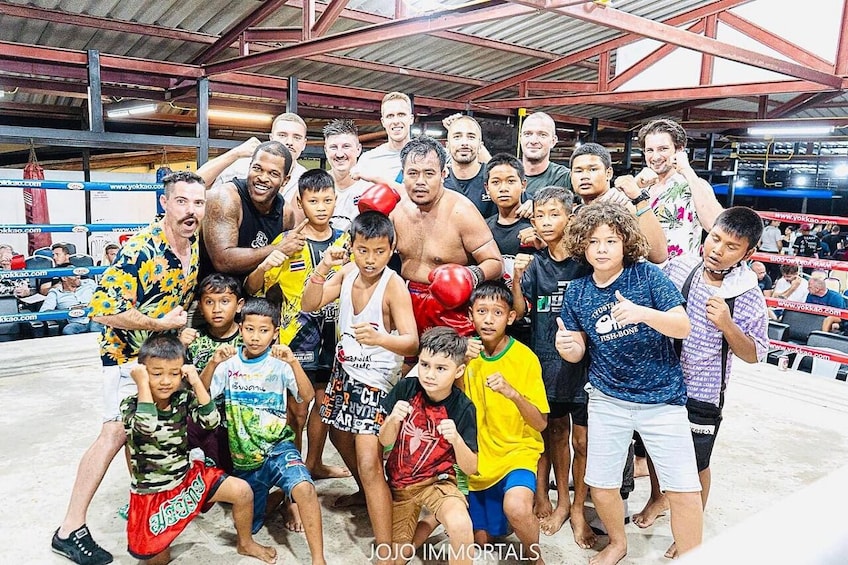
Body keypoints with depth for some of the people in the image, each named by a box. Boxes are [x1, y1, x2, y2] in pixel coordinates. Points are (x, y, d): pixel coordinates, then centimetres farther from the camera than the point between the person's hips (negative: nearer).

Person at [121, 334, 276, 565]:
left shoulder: (183, 398, -8)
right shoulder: (131, 405, -18)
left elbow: (211, 421, -20)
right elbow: (147, 426, -38)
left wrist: (197, 382, -23)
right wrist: (143, 383, -34)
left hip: (188, 476, 3)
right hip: (151, 493, -3)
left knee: (243, 491, -10)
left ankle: (245, 544, 16)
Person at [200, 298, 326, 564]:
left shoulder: (279, 363, -7)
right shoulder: (229, 363, 0)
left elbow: (307, 397, -17)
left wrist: (293, 362, -31)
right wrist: (213, 363, -24)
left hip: (277, 447, -3)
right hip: (243, 457, 4)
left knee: (304, 488, -33)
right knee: (248, 526, 13)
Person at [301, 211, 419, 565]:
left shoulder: (394, 285, -22)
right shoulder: (348, 273, -4)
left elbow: (411, 343, -29)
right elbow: (310, 305, -6)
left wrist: (379, 337, -49)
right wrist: (322, 268, -21)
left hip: (376, 381, -7)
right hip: (345, 370, 8)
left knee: (369, 462, -13)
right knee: (340, 437, 27)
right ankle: (364, 493, 54)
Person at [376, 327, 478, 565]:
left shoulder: (463, 408, -18)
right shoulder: (406, 389, -15)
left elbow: (471, 468, -17)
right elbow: (385, 442, -8)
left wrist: (456, 439, -36)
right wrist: (393, 420, -30)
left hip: (438, 480, -2)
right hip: (399, 482, 3)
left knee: (460, 525, -32)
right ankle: (425, 522, 37)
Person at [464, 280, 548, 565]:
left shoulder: (525, 358, -15)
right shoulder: (470, 353, -2)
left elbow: (541, 423, -15)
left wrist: (512, 393, -33)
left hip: (518, 451, -4)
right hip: (479, 458, 5)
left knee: (516, 508, -33)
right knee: (482, 539, 12)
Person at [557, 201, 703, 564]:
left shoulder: (647, 275, -9)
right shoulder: (577, 292, -1)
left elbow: (683, 326, -15)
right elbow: (579, 351, 5)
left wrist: (642, 313, -33)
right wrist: (566, 347, -19)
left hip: (662, 397, -2)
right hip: (608, 399, 3)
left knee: (684, 489, -2)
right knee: (600, 485, 10)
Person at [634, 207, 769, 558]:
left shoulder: (749, 297, -15)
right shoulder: (677, 268, -9)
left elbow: (754, 355, -9)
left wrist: (727, 325, -25)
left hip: (701, 397, -3)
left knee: (695, 466, 16)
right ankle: (657, 498, 52)